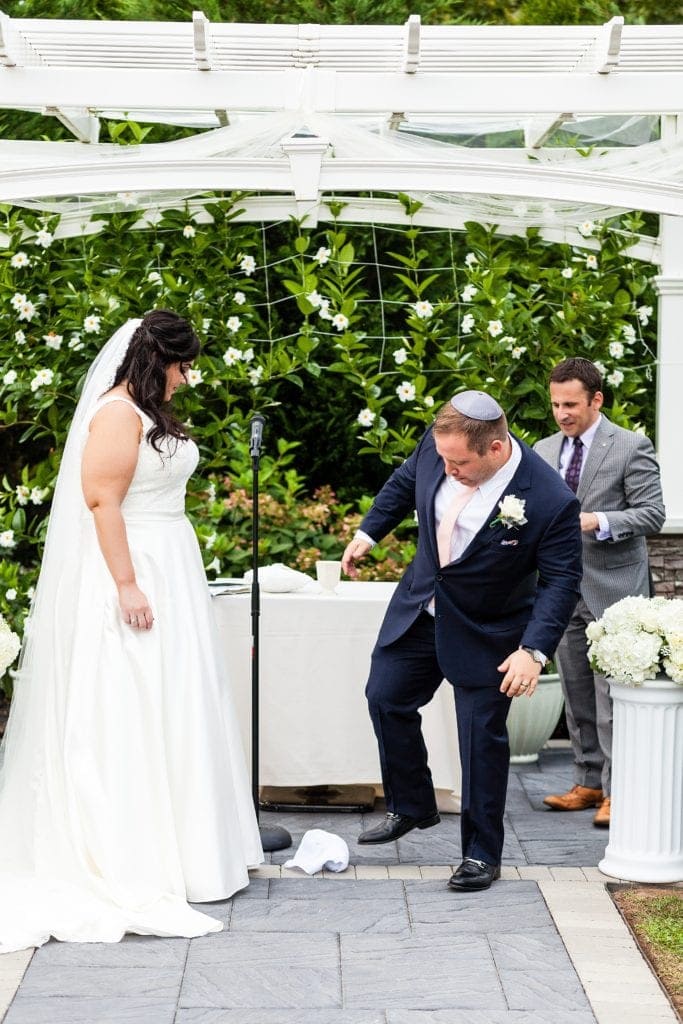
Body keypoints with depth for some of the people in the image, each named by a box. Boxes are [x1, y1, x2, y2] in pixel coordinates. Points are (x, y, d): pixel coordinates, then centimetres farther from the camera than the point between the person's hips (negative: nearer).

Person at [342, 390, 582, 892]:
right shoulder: (438, 445, -16)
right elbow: (404, 482, 7)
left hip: (487, 633, -5)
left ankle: (483, 854, 13)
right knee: (385, 698, 12)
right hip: (421, 607, 5)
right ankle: (411, 808, 32)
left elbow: (561, 581, -22)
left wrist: (534, 650, -30)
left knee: (482, 736, -1)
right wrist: (369, 532, 13)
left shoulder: (551, 501, -30)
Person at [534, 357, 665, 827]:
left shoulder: (631, 447, -6)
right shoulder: (543, 451, 11)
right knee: (577, 696, 11)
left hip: (613, 588, -6)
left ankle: (618, 790, -2)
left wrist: (598, 521, -22)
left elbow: (652, 515, -9)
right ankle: (589, 783, 21)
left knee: (612, 696, -7)